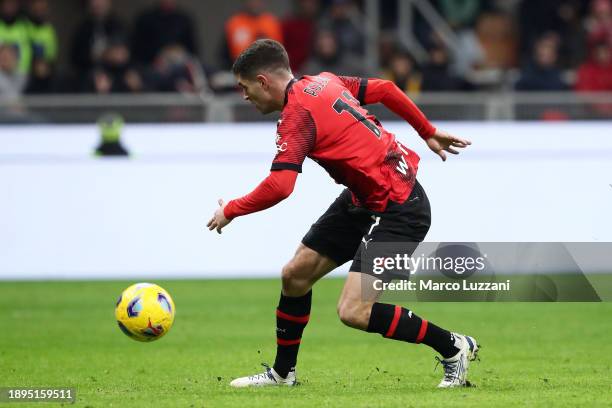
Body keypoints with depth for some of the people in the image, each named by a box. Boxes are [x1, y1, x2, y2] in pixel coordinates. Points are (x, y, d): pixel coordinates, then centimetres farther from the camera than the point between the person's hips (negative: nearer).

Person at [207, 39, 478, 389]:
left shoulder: (298, 114, -21)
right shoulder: (323, 82, 6)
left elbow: (279, 186, -30)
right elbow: (384, 89, 14)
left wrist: (230, 211, -14)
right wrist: (429, 132, 24)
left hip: (397, 211, -10)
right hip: (364, 200, 10)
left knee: (354, 312, -17)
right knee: (296, 274, 11)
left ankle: (454, 347, 0)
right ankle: (283, 373, 29)